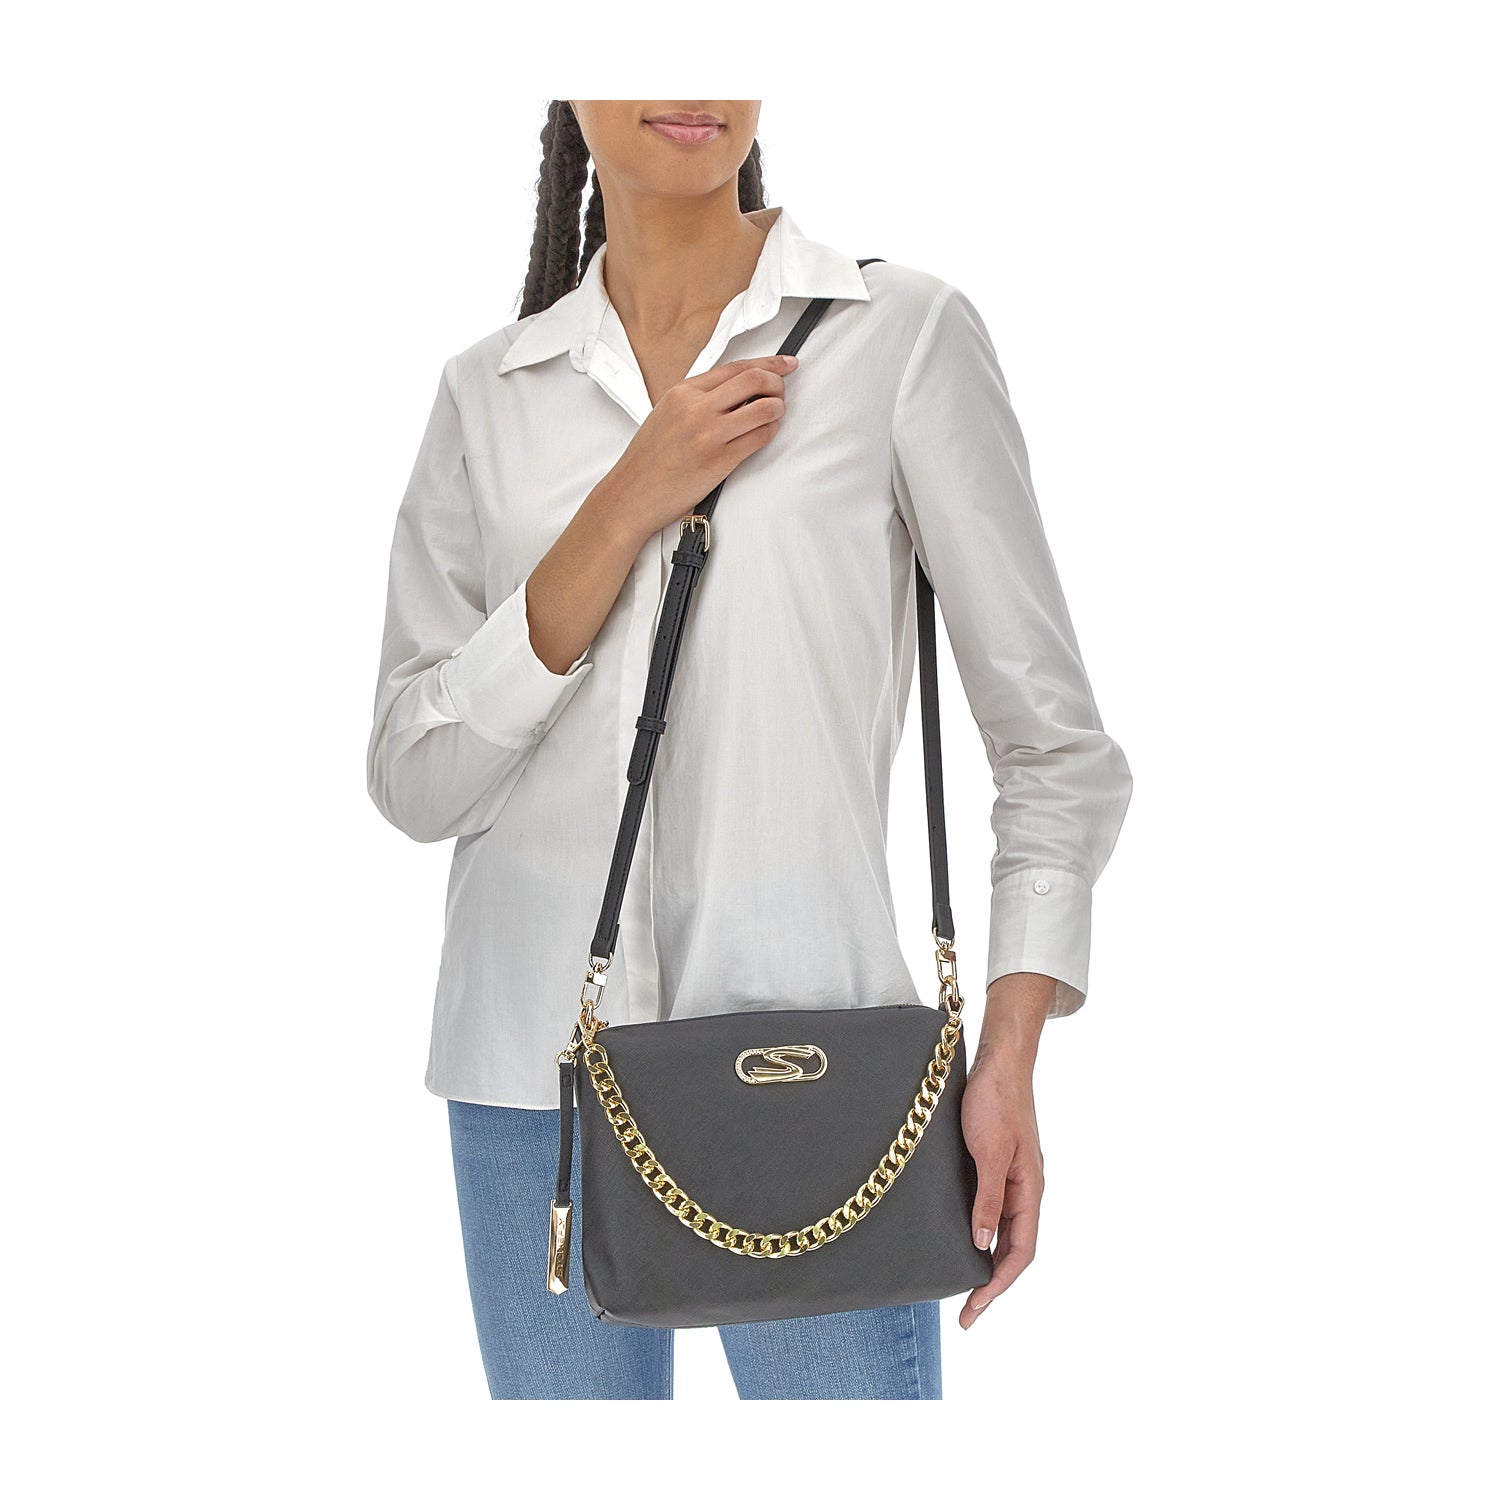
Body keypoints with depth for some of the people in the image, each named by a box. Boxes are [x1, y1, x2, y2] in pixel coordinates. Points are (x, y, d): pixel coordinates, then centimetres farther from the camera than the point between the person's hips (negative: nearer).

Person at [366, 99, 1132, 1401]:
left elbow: (1053, 743, -1)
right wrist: (628, 506, -10)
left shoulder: (904, 335, -3)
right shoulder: (490, 391, 7)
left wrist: (1009, 1060, -11)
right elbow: (414, 779, -1)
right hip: (533, 1063, 3)